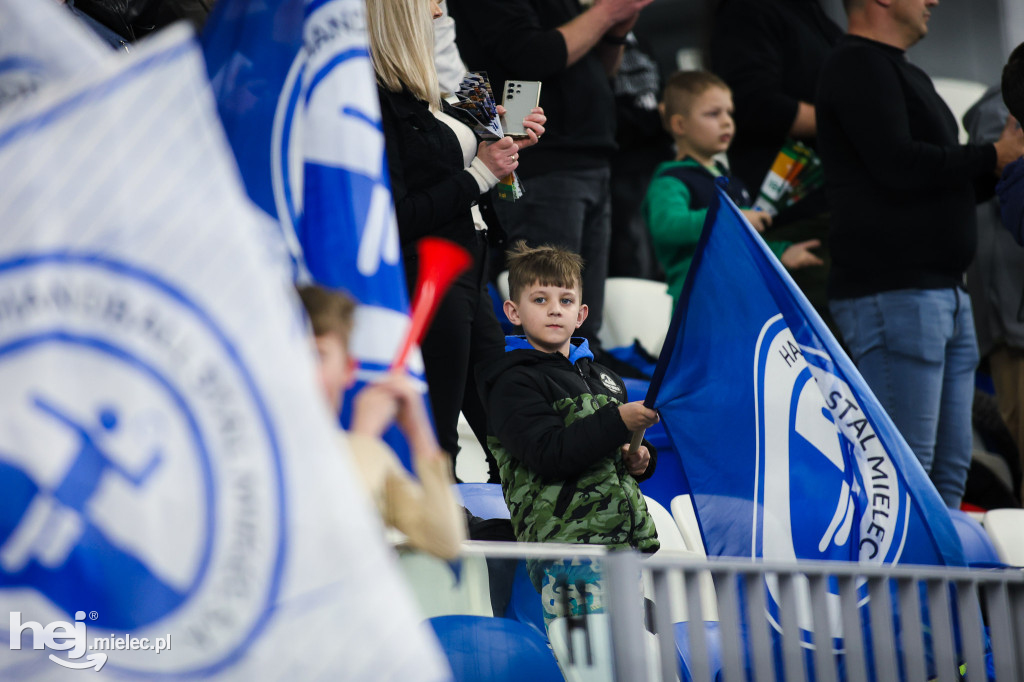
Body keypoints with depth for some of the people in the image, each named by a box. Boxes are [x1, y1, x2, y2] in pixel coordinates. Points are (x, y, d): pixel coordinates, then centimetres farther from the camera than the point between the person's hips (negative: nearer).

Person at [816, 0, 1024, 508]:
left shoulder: (910, 77, 23)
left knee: (948, 468, 10)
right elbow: (899, 166, -20)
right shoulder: (858, 67, -9)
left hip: (945, 293, 10)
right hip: (892, 294, -10)